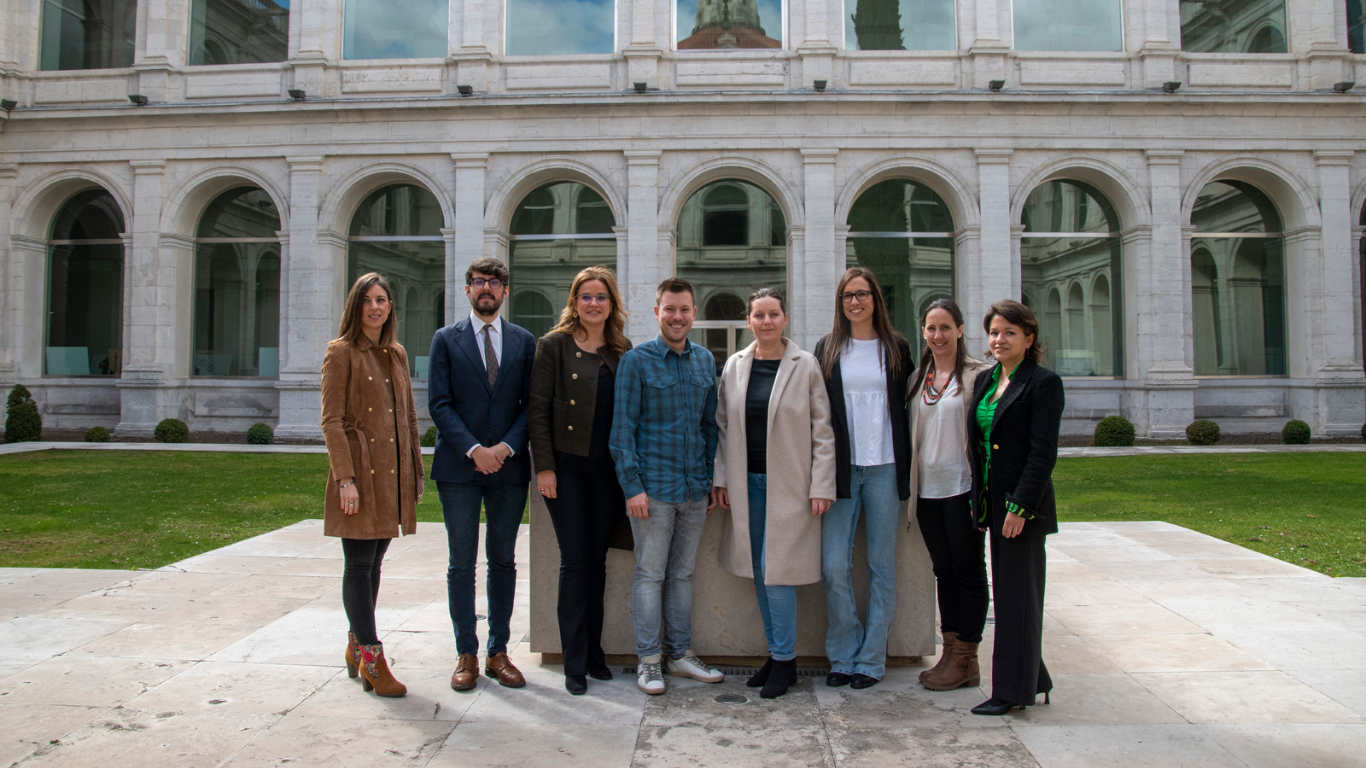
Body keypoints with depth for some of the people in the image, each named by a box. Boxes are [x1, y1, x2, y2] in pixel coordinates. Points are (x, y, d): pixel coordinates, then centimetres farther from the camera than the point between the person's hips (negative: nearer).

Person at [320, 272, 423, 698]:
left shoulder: (397, 354, 15)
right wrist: (344, 477, -16)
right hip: (360, 470, -6)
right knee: (359, 564, -2)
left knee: (373, 562, 13)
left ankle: (356, 645, 25)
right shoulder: (341, 352, -4)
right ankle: (372, 659, 2)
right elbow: (331, 420, -9)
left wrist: (415, 470, 13)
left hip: (393, 472, 7)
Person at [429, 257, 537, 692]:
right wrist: (473, 449, -14)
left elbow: (530, 404, 4)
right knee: (462, 564, 4)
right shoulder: (446, 340, 4)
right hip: (459, 467, -1)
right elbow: (439, 404, -3)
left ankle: (498, 652, 19)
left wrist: (506, 447, -11)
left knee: (503, 561, 9)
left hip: (508, 466, 2)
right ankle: (467, 655, 15)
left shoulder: (524, 342, 8)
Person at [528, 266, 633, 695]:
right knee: (575, 560, -1)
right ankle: (575, 664, 10)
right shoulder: (554, 345, -2)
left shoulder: (622, 350, 8)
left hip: (608, 469, 3)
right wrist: (544, 467, -10)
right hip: (567, 467, -3)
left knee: (597, 560, 10)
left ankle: (594, 653, 22)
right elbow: (538, 410, -5)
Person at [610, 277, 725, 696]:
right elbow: (622, 426, -7)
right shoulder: (637, 360, -5)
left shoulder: (705, 360, 9)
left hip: (696, 487, 5)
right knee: (650, 573, 4)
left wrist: (713, 477, 10)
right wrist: (632, 485, -13)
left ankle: (681, 653, 25)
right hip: (653, 487, -4)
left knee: (682, 572, 14)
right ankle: (649, 660, 15)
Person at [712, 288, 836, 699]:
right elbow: (722, 424, 11)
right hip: (747, 482, 4)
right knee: (759, 572, 9)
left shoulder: (805, 365, -3)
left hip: (787, 482, -4)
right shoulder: (735, 365, 7)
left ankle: (785, 660, 11)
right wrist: (720, 477, 6)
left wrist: (821, 486, -7)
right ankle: (775, 652, 24)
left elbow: (822, 430, -3)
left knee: (775, 569, -6)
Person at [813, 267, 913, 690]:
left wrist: (908, 464, 1)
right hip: (841, 468, 0)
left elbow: (910, 406, 9)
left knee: (882, 565, 5)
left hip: (885, 468, 0)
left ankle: (872, 659, 17)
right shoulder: (827, 349, 7)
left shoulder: (896, 348, 7)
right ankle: (843, 655, 15)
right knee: (834, 565, -2)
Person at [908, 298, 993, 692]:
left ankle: (965, 659, 12)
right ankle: (950, 652, 22)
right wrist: (909, 482, 10)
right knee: (943, 570, 13)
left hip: (963, 486, -6)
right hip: (927, 487, 6)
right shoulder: (918, 377, 11)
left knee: (968, 570, 3)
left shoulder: (978, 374, -6)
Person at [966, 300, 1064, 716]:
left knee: (1017, 594, 0)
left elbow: (1043, 452, -14)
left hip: (1024, 504, -8)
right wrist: (980, 501, 10)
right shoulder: (984, 380, 13)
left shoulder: (1044, 383, -9)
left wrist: (1020, 506, -19)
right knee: (1006, 592, 13)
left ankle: (1012, 692, 9)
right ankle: (1032, 681, 27)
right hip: (993, 502, 8)